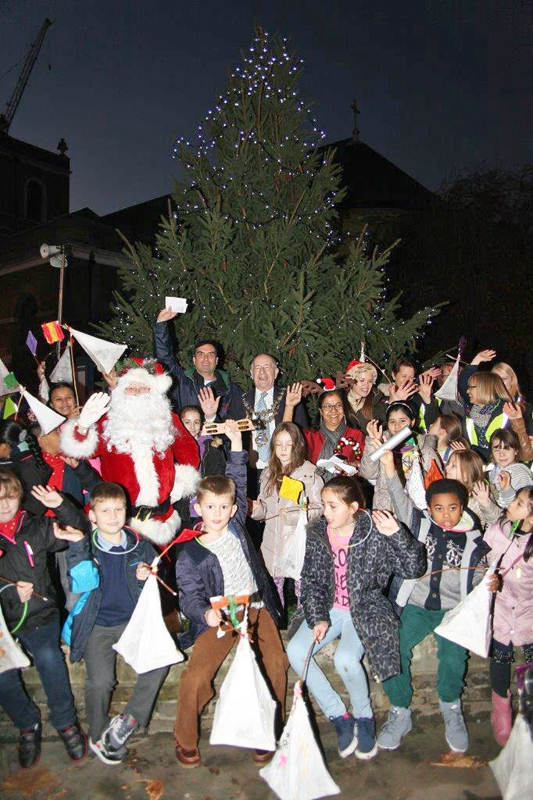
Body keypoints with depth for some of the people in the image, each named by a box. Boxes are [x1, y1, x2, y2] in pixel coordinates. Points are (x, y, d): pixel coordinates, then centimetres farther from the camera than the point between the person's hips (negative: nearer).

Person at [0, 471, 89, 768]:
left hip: (40, 615, 0)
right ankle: (28, 725, 18)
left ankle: (66, 721, 9)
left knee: (50, 660, -17)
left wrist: (62, 506, -10)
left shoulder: (37, 528, 5)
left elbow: (79, 532, 4)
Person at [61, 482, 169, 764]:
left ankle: (129, 719, -2)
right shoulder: (84, 549, -1)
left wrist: (145, 579, -10)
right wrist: (78, 545, -28)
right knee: (100, 680, -19)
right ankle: (98, 735, 9)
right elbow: (83, 585, -20)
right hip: (97, 624, -1)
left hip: (133, 620, 2)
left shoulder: (140, 546, 4)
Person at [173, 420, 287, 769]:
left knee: (276, 664, -20)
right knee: (195, 678, -18)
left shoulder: (236, 526, 5)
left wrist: (236, 442, 8)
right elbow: (190, 596, -5)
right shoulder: (190, 555, -3)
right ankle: (186, 741, 10)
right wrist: (205, 612, -27)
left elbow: (237, 484, 12)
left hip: (255, 607, 2)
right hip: (219, 616, -2)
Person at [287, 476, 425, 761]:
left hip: (365, 609, -4)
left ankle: (364, 718, 5)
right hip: (328, 608, 4)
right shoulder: (317, 532, -3)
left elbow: (413, 569, -17)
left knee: (345, 659, -29)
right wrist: (318, 618, -8)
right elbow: (310, 581, 3)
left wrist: (397, 534, -31)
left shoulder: (374, 534, -14)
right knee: (295, 651, -18)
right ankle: (340, 717, 1)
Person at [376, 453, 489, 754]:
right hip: (414, 605, 1)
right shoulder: (419, 525, 3)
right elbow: (401, 501, -13)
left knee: (454, 654, -26)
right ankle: (400, 713, 3)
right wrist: (389, 467, -28)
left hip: (453, 610, 0)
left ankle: (451, 707, 5)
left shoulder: (474, 542, 5)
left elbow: (478, 583, 12)